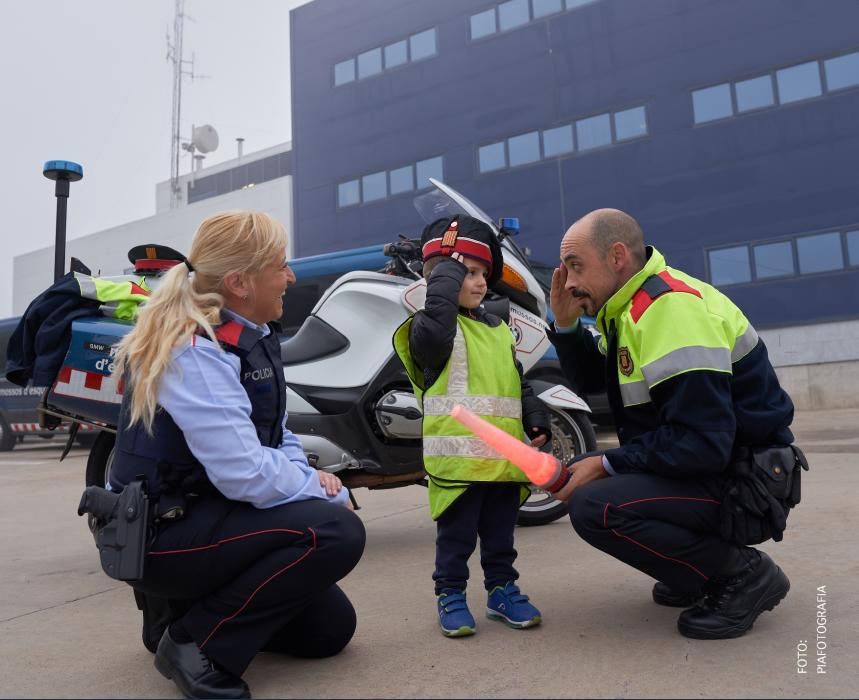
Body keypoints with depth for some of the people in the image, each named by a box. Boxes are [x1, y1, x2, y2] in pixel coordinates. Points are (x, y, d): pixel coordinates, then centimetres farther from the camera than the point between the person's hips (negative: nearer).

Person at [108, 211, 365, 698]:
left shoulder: (250, 335, 4)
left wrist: (306, 474, -8)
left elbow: (274, 432, 12)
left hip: (205, 514, 9)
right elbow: (246, 475, -31)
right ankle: (196, 642, -10)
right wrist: (327, 493, -16)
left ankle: (185, 606, 20)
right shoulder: (194, 351, -25)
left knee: (330, 628, 10)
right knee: (337, 533, -26)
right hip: (159, 535, -9)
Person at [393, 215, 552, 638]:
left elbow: (518, 383, 22)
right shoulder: (433, 326, -6)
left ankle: (502, 589, 33)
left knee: (500, 532, 18)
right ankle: (450, 595, 21)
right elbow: (433, 334, -32)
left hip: (504, 455, 7)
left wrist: (536, 421, 11)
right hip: (458, 454, -6)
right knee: (456, 533, 5)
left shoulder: (498, 330, 18)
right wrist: (446, 275, -21)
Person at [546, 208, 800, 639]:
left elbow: (703, 444, -29)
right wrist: (566, 324, 1)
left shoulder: (671, 308, -24)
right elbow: (591, 381, 16)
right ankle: (699, 571, 15)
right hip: (705, 465, 10)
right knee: (587, 478, 15)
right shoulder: (630, 305, 6)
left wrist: (606, 464, -20)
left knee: (594, 507, -26)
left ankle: (741, 573, -7)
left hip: (740, 482, -10)